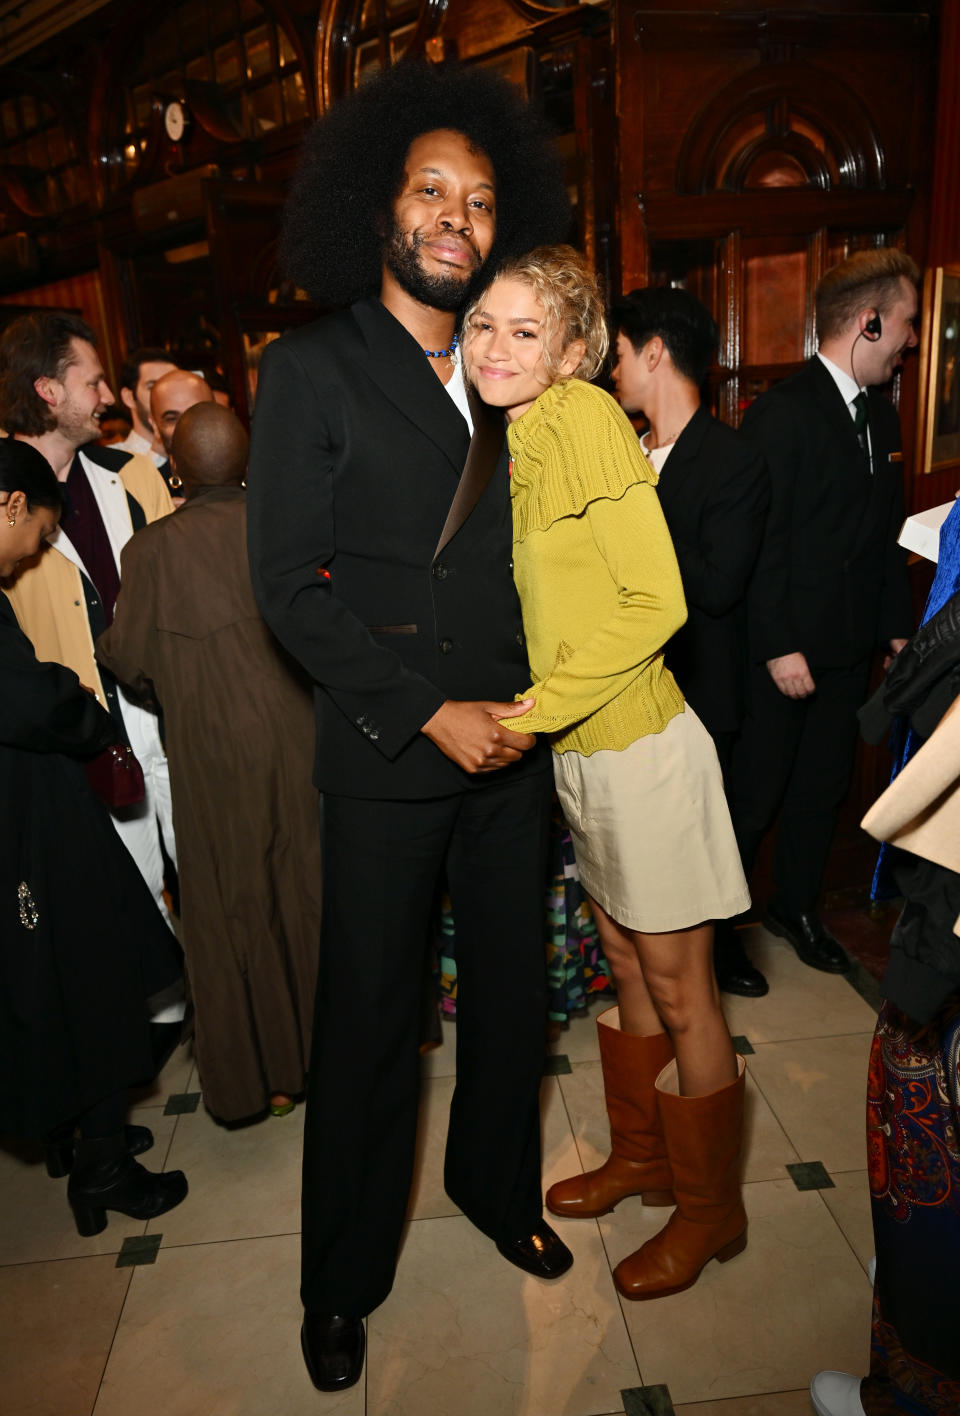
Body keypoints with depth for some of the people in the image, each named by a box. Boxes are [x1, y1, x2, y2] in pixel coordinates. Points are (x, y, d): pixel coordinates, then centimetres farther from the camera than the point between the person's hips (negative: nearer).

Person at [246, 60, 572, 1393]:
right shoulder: (311, 370, -4)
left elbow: (534, 555, 14)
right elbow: (290, 584, -10)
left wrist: (533, 699, 0)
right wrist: (430, 712, -14)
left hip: (513, 745, 5)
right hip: (386, 758, -4)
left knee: (512, 984, 17)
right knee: (368, 1016, 8)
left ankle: (498, 1186, 43)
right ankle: (343, 1279, 32)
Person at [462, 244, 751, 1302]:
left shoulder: (585, 419, -16)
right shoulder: (519, 440, 8)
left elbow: (657, 602, -21)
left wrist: (535, 710, -18)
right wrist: (531, 711, 6)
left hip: (639, 746, -8)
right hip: (580, 748, 8)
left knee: (679, 988, 8)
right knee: (624, 962, 21)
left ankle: (711, 1211, 30)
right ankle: (641, 1159, 42)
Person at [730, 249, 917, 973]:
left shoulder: (882, 413, 12)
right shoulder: (782, 411, -14)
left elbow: (888, 532, 15)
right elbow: (758, 542, -17)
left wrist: (899, 626, 11)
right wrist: (780, 648, -18)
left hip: (850, 646, 8)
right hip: (783, 648, -8)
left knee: (826, 785, 17)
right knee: (756, 792, 3)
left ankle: (797, 906, 35)